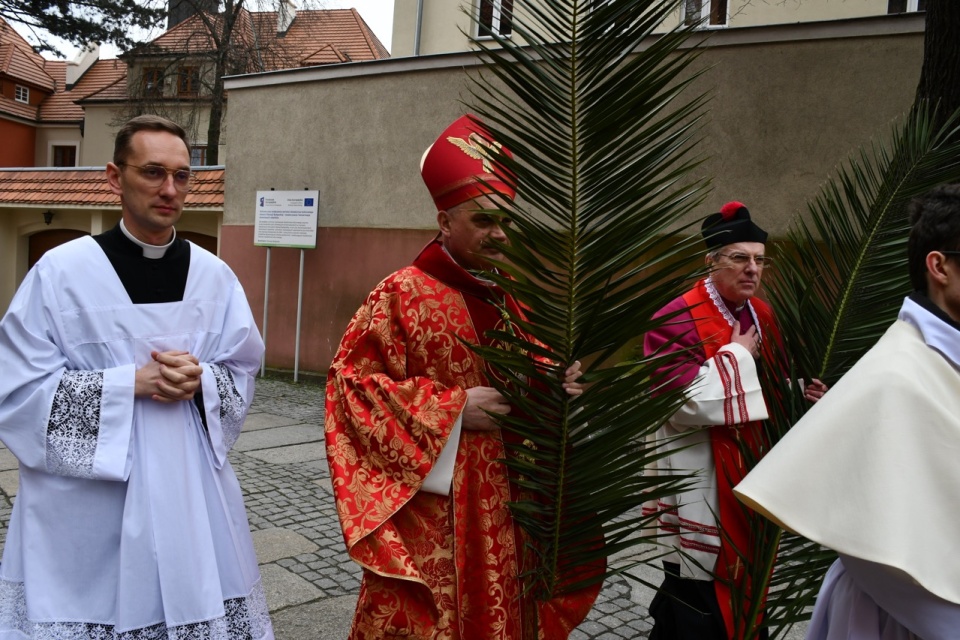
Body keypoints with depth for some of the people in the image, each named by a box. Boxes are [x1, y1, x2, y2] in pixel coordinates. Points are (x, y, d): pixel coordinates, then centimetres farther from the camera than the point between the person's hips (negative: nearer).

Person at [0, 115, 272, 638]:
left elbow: (241, 376, 8)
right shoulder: (60, 272, -8)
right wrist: (132, 382, -17)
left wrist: (200, 380, -14)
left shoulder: (214, 276, 3)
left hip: (191, 490, 3)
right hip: (88, 500, -2)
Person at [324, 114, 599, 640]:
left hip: (505, 499, 6)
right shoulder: (403, 294, -10)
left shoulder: (510, 297, 10)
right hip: (430, 501, -6)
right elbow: (351, 380, -13)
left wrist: (556, 386, -5)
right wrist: (451, 408, -18)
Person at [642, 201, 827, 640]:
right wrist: (737, 354, -18)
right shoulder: (677, 319, -17)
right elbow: (683, 402, -26)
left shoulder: (761, 315, 7)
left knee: (743, 576, 18)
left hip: (750, 468, 8)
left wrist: (799, 393, -3)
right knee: (697, 593, 0)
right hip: (699, 475, -8)